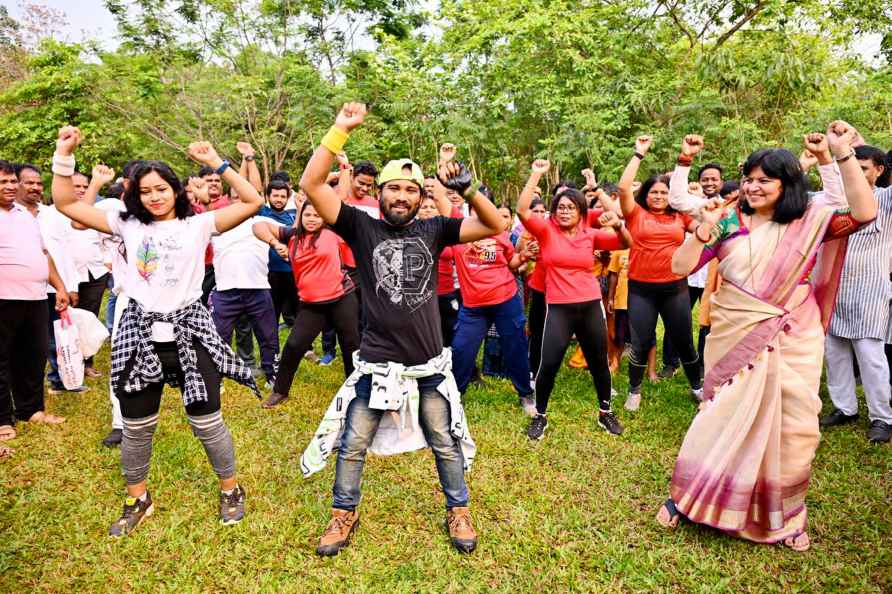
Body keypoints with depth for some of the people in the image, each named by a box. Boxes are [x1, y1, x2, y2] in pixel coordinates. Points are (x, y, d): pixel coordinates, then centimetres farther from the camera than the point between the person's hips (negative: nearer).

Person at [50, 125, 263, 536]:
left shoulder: (198, 225, 0)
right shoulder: (128, 225, 7)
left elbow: (252, 201, -8)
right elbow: (65, 204, 8)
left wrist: (216, 163, -9)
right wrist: (64, 154, 1)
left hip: (190, 332, -2)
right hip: (140, 335, 3)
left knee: (207, 423, 3)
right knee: (136, 427, 13)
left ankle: (231, 491, 26)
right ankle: (137, 501, 36)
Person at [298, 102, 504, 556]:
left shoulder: (433, 230, 0)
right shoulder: (362, 227, -5)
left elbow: (495, 226, -2)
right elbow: (311, 185, -13)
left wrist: (467, 190, -17)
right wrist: (340, 130, -18)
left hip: (429, 365, 1)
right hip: (376, 364, -1)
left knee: (446, 444, 16)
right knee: (352, 445, 13)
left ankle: (458, 510, 39)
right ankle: (344, 513, 37)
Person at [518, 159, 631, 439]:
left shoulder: (591, 234, 5)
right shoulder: (546, 231, -2)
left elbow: (625, 244, 3)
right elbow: (522, 210, -15)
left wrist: (617, 226, -17)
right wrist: (536, 175, -17)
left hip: (591, 306, 3)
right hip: (558, 308, -3)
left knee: (599, 363, 14)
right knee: (548, 364, -5)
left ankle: (605, 412, 35)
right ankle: (540, 416, 17)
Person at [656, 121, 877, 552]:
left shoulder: (810, 221, -1)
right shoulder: (729, 223, 0)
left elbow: (864, 214, -18)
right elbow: (679, 268, -5)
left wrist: (844, 155, -21)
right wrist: (704, 229, -19)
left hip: (792, 344, 0)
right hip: (735, 339, 0)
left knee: (788, 428, 11)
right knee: (722, 421, 6)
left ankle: (784, 516, 31)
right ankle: (685, 497, 23)